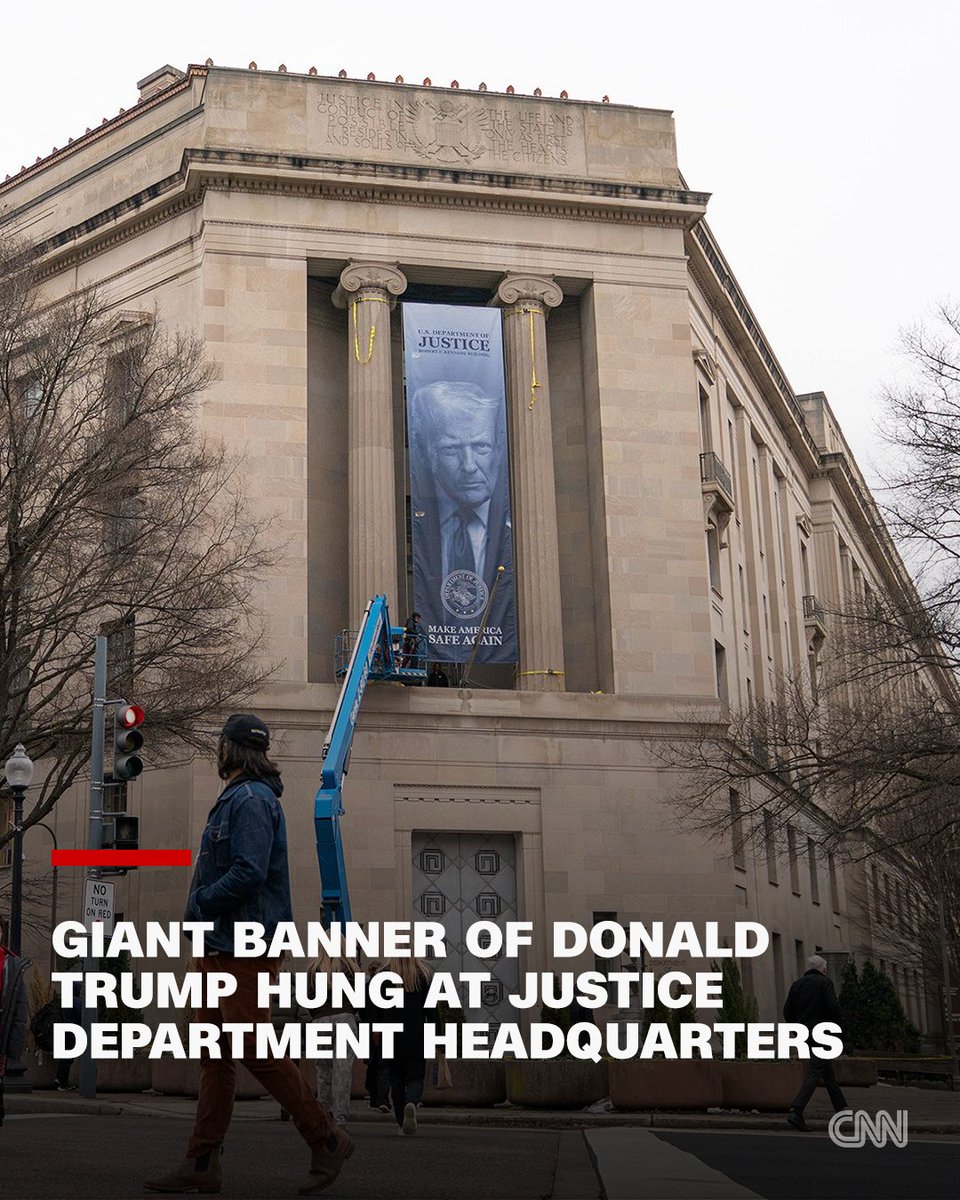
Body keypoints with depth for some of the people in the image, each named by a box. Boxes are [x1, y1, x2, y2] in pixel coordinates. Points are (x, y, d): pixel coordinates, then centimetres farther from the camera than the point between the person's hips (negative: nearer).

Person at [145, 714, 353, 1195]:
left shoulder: (251, 800, -14)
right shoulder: (234, 799, 19)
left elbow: (248, 872, -24)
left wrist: (201, 903, -13)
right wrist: (205, 904, 5)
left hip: (243, 949, -10)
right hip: (219, 947, 10)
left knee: (256, 1051, -10)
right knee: (214, 1056, 9)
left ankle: (327, 1140, 1)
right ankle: (202, 1164, 13)